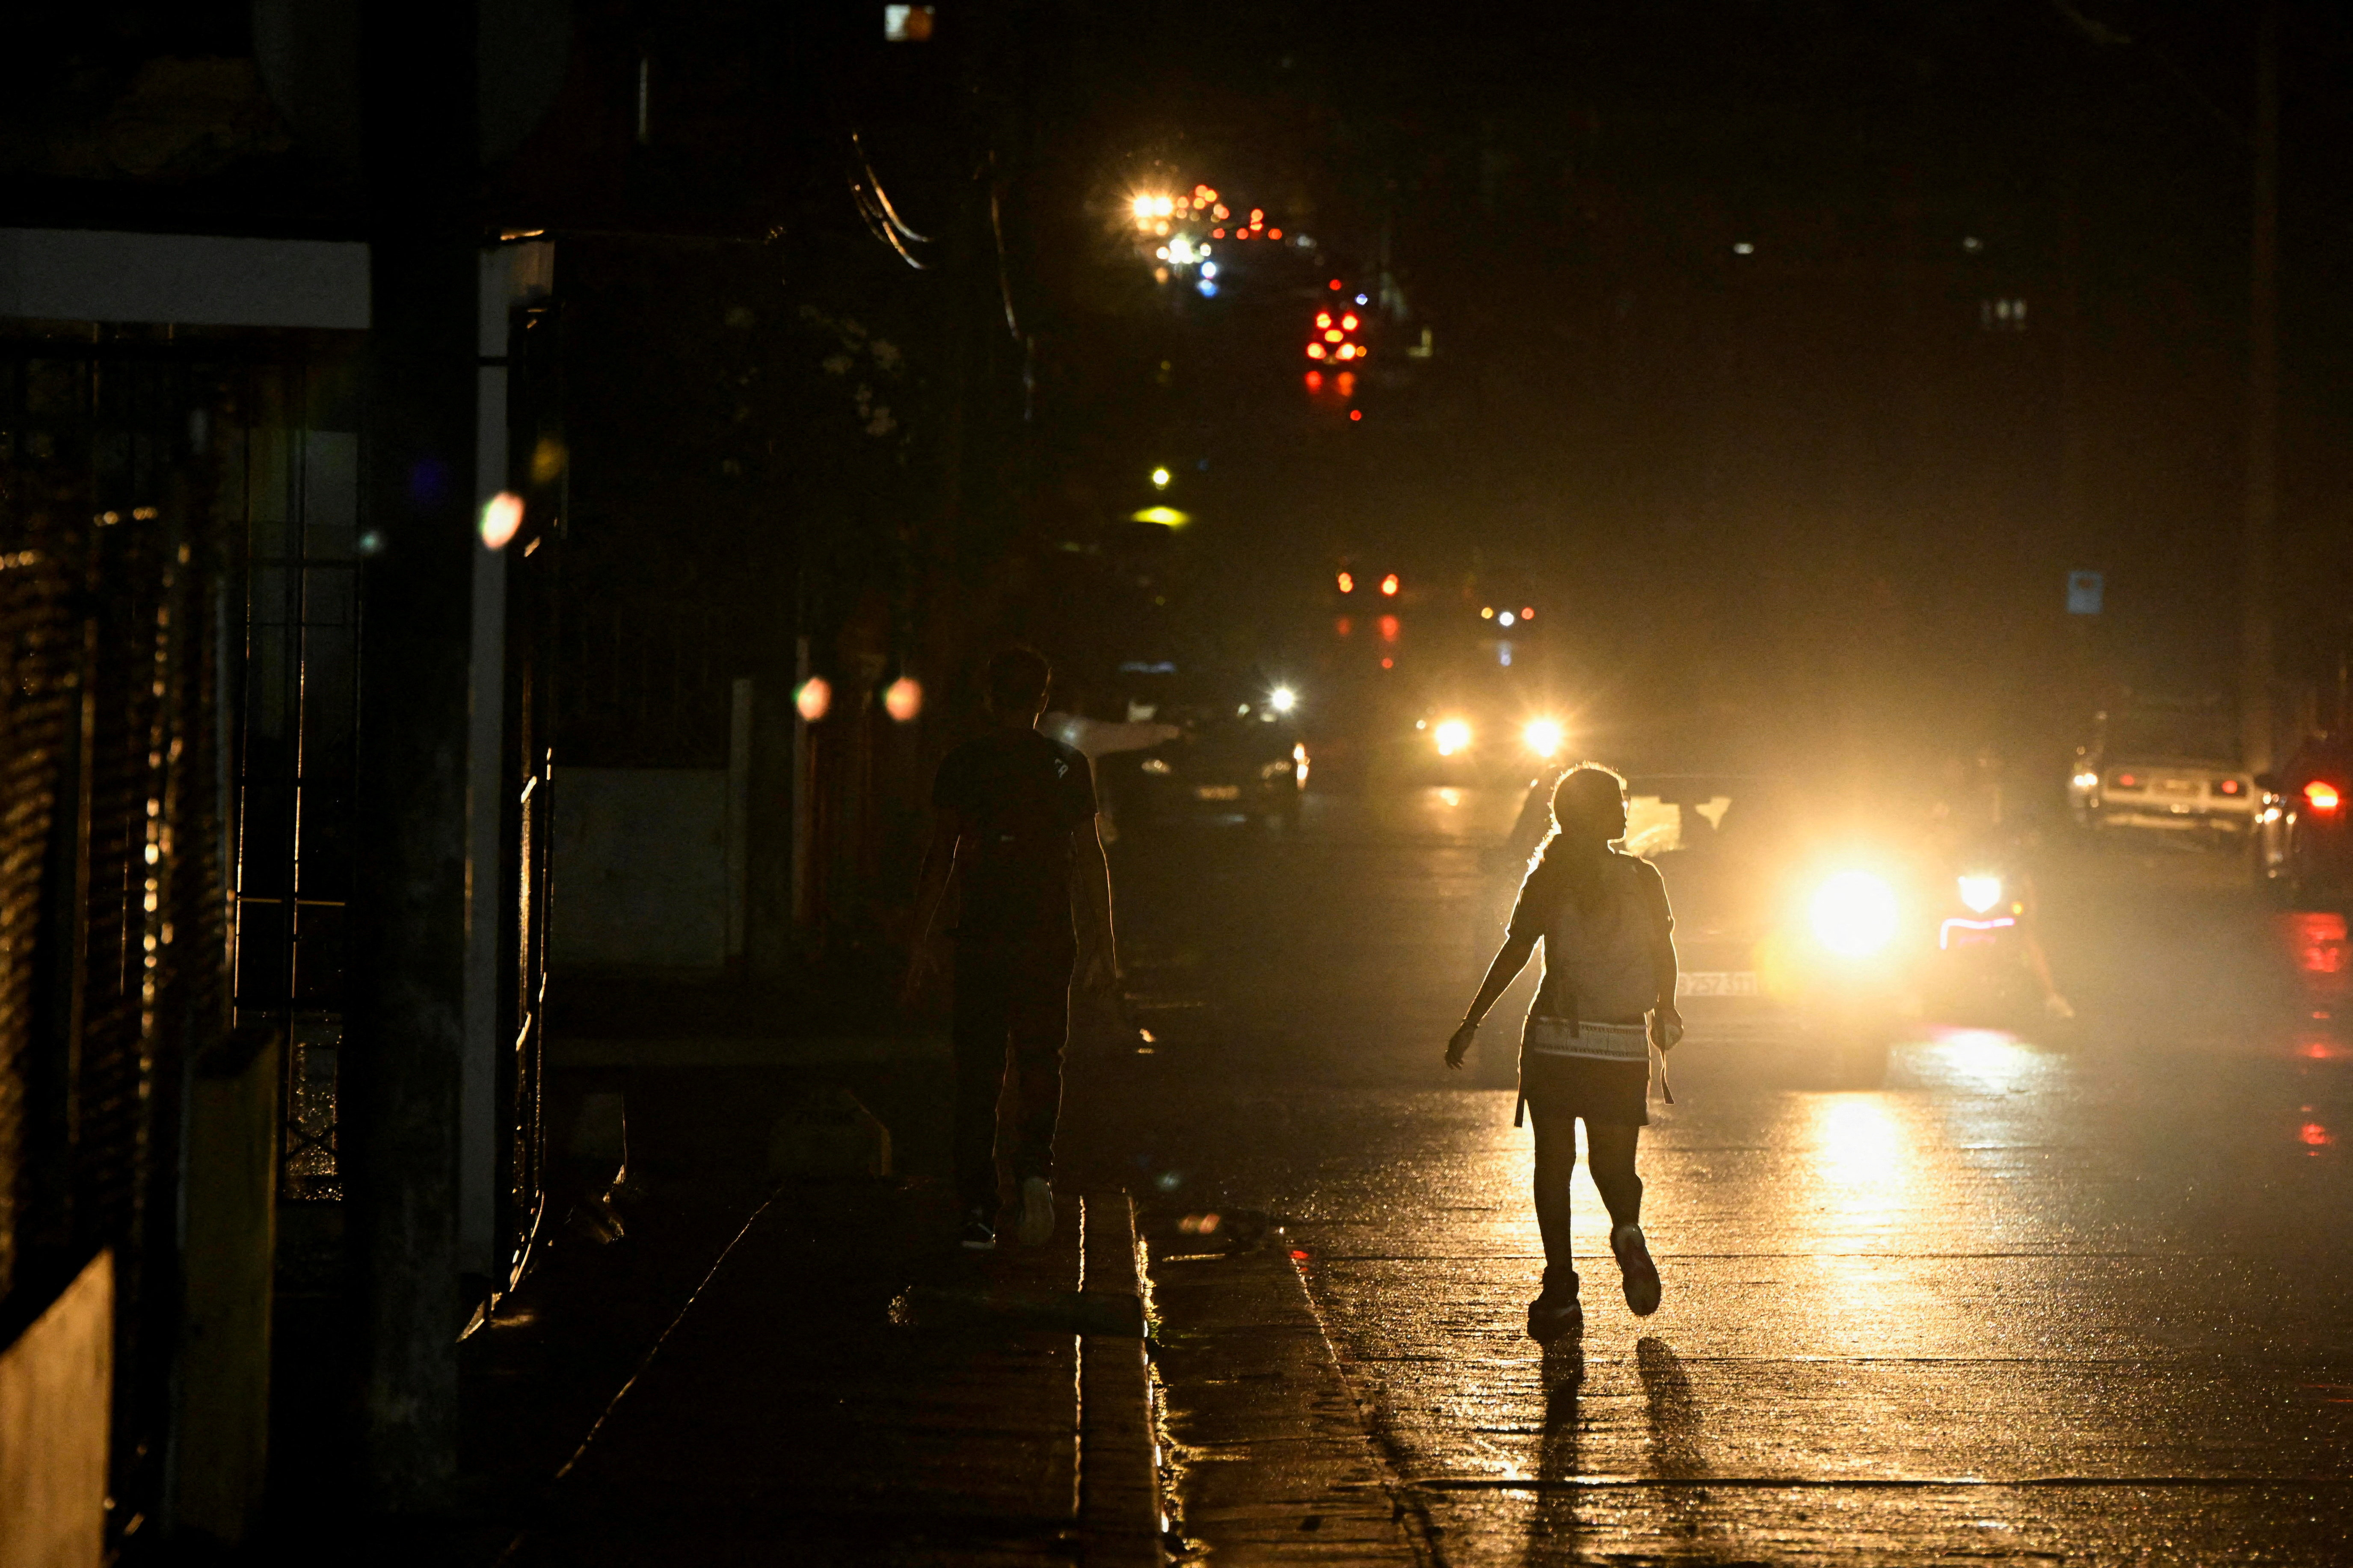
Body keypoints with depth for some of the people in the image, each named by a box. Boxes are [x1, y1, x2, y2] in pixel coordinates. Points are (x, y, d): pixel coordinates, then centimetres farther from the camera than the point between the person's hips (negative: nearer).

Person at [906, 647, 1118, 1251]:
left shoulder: (961, 765, 0)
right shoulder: (1067, 766, 2)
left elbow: (940, 857, -2)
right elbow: (1090, 857, 2)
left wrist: (921, 943, 2)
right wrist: (1103, 942, 8)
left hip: (980, 938, 0)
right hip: (1048, 936, 1)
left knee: (978, 1074, 5)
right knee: (1040, 1061, 12)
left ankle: (979, 1211, 1)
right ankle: (1036, 1170, -13)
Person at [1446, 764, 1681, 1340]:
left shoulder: (1549, 880, -2)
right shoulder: (1643, 879, 1)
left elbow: (1513, 954, -7)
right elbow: (1665, 957, 8)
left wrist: (1472, 1022, -1)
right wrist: (1665, 1013, 26)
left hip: (1555, 1037, -1)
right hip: (1623, 1043, 1)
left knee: (1555, 1162, 6)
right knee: (1613, 1160, 14)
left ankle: (1561, 1288, -4)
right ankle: (1628, 1230, -19)